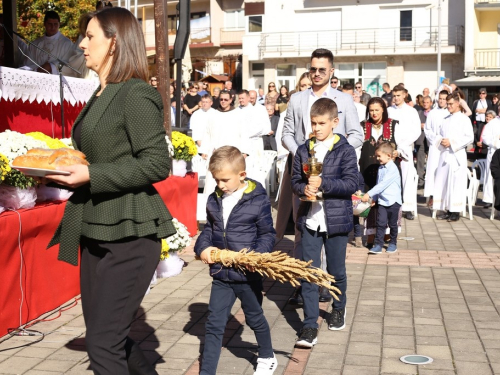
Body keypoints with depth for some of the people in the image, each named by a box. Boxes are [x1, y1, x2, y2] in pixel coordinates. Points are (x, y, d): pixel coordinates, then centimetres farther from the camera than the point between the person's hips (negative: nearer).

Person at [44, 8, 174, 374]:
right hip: (96, 230, 9)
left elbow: (157, 164, -17)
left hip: (129, 232, -9)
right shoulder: (100, 97, 16)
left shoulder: (136, 94, -12)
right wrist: (64, 169, 4)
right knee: (107, 335, 15)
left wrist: (92, 176, -21)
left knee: (103, 344, -6)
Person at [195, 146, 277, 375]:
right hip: (221, 273, 4)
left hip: (248, 274, -4)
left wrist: (256, 256, -26)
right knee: (214, 324, 5)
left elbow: (267, 234, -10)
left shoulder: (258, 200, -14)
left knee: (255, 318, 17)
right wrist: (202, 248, -7)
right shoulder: (214, 200, 2)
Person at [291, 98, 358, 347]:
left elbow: (352, 183, -12)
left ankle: (339, 308, 40)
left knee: (336, 271, 13)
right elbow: (295, 181, 8)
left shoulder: (345, 151, -5)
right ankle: (310, 325, 5)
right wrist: (304, 189, -14)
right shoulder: (303, 150, 5)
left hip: (336, 220, -2)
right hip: (309, 221, 2)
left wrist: (323, 183, -23)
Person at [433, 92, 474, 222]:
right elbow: (440, 134, 22)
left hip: (457, 155, -6)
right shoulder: (447, 119, 15)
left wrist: (452, 142, -14)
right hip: (444, 154, 6)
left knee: (455, 183, -6)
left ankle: (455, 212, 0)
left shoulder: (464, 119, -3)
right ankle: (447, 210, 12)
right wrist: (441, 141, -1)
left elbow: (470, 137, -10)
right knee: (443, 182, 5)